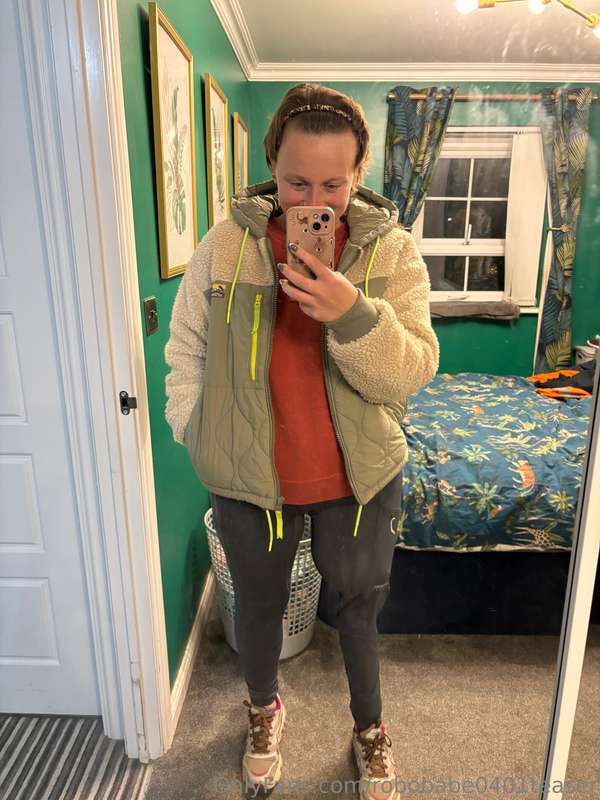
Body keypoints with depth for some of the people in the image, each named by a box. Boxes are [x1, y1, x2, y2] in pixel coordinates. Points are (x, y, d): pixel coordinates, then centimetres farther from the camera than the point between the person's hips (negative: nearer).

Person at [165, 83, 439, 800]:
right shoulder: (225, 244, -7)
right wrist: (199, 436, -3)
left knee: (360, 603, 20)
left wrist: (353, 313, -30)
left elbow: (412, 374, -15)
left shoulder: (391, 250, -8)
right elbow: (186, 351, 3)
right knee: (259, 602, 22)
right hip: (247, 478, 1)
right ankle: (263, 708, 56)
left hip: (360, 477, 0)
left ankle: (369, 728, 52)